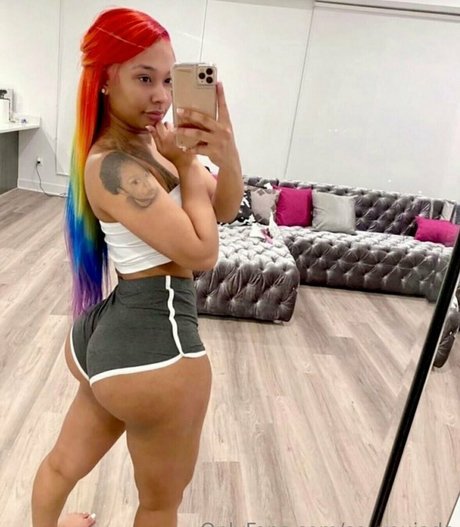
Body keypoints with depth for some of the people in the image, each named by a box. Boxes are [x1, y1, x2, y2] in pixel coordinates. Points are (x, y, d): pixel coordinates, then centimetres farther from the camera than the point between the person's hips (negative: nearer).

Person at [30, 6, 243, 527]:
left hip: (109, 333, 9)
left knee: (65, 461, 32)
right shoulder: (114, 165, -21)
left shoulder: (149, 141, 6)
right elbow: (202, 253, -20)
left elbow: (224, 209, 6)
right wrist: (188, 165, -11)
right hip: (155, 341, -9)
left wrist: (226, 155, -13)